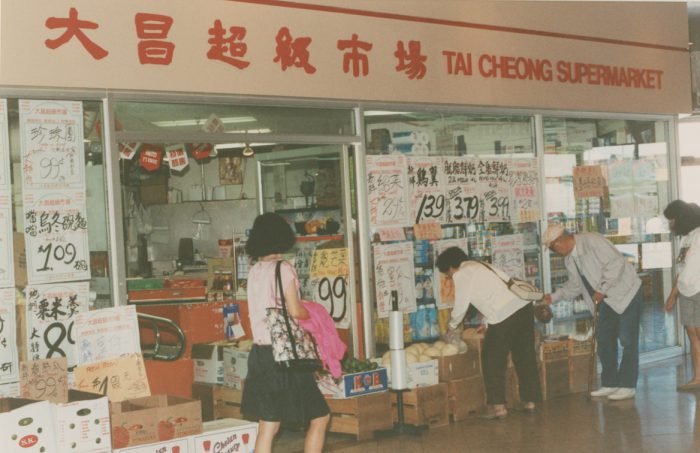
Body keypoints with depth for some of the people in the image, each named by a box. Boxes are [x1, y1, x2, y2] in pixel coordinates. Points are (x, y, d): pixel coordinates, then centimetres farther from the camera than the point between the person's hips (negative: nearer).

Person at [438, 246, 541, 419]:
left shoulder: (461, 275, -3)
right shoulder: (476, 266, 24)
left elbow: (461, 306, -1)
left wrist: (453, 327, 15)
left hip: (504, 316, -9)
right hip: (523, 306, 9)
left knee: (492, 361, 4)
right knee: (525, 357, 14)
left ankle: (497, 405, 4)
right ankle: (530, 401, 22)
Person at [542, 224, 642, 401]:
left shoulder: (592, 241, -21)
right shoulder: (569, 259, 6)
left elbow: (616, 262, -25)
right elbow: (574, 285, 17)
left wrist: (602, 290, -24)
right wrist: (554, 297, 5)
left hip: (626, 292, -9)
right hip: (607, 299, 9)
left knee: (628, 340, -6)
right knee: (604, 339, 8)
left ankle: (628, 386, -2)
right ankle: (610, 384, 15)